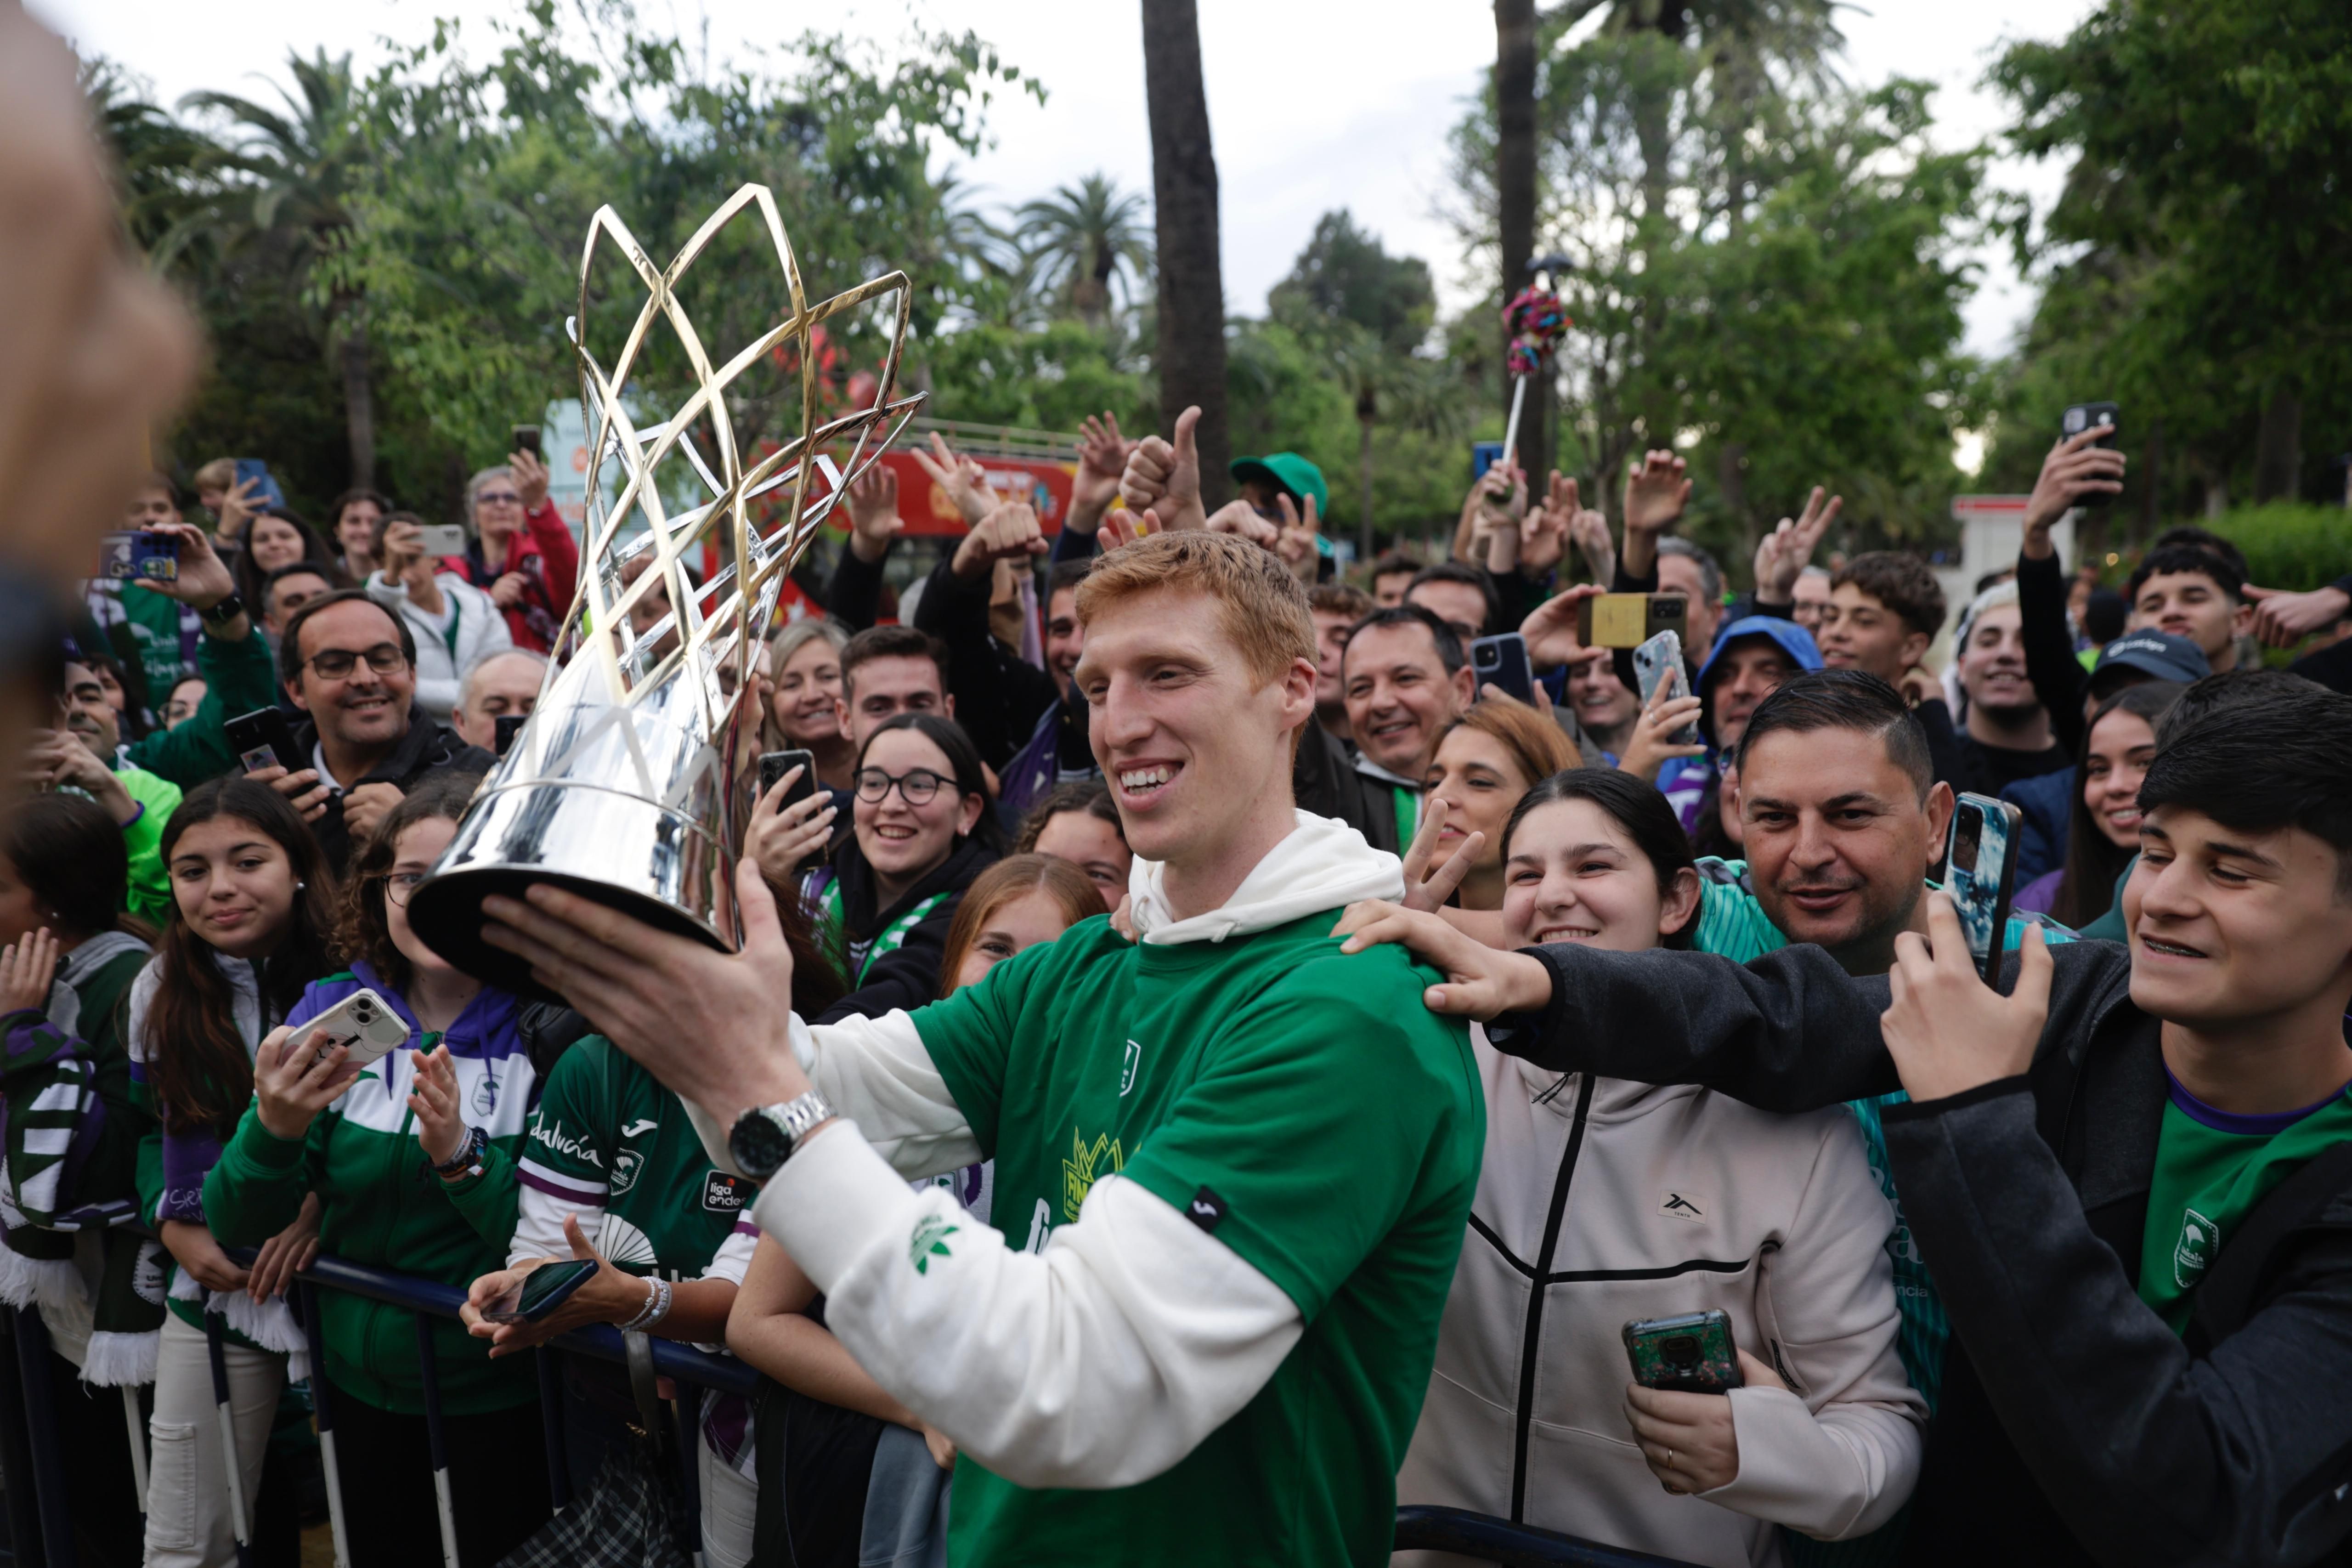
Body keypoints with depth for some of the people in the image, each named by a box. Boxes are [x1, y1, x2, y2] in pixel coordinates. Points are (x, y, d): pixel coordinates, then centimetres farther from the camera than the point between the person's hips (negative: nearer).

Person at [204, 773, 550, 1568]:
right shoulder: (331, 1011, -5)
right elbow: (238, 1227, -6)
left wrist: (460, 1155, -34)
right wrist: (275, 1129, -26)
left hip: (501, 1396, -3)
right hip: (363, 1382, 3)